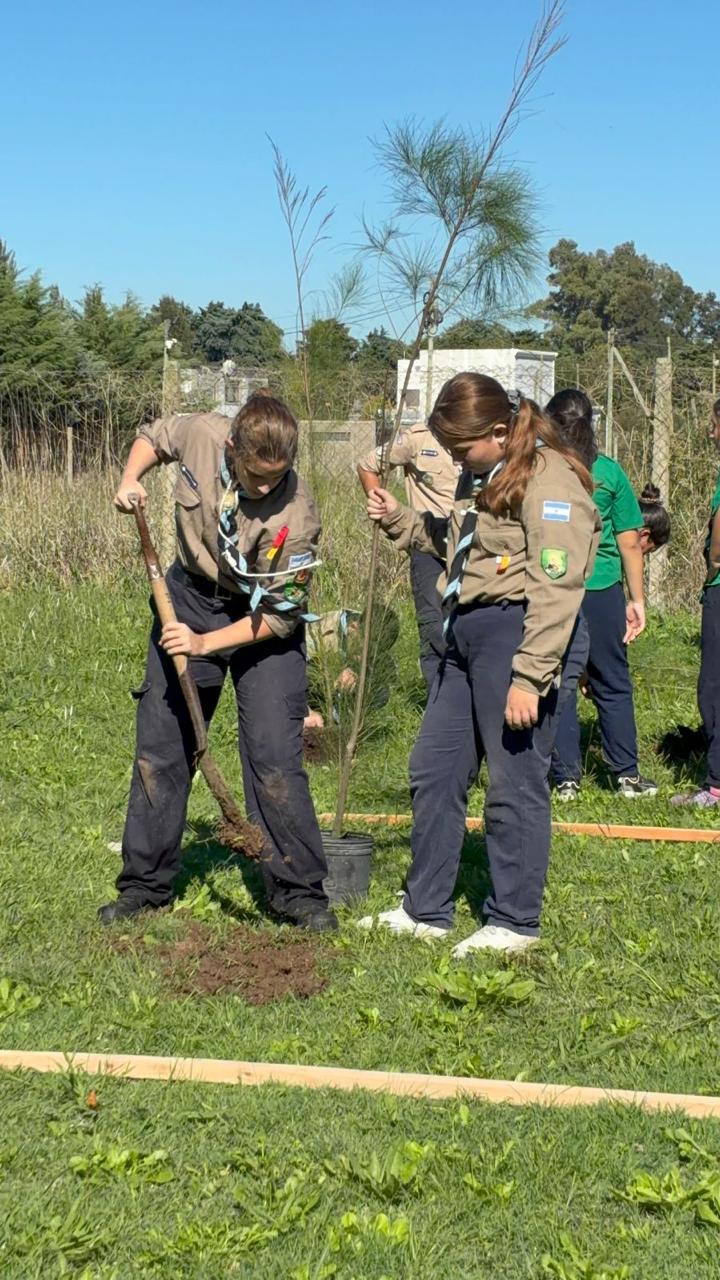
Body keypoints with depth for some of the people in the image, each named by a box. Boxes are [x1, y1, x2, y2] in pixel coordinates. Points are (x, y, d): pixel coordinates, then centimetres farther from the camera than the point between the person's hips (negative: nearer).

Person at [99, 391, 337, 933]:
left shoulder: (297, 515, -30)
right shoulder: (199, 434, -21)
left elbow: (281, 616, -22)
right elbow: (153, 437, 5)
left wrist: (205, 643, -27)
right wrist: (131, 481, -13)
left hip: (263, 623, -4)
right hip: (190, 598, 4)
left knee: (275, 757, -10)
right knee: (159, 747, 8)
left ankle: (300, 892, 2)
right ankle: (145, 884, 20)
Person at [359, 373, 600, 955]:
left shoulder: (549, 480, -14)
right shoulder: (482, 477, 16)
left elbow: (556, 590, -20)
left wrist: (529, 679, -23)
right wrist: (400, 519, 14)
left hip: (515, 633, -10)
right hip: (467, 633, 10)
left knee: (515, 785, 0)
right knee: (433, 770, 13)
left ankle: (514, 923, 13)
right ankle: (425, 910, 25)